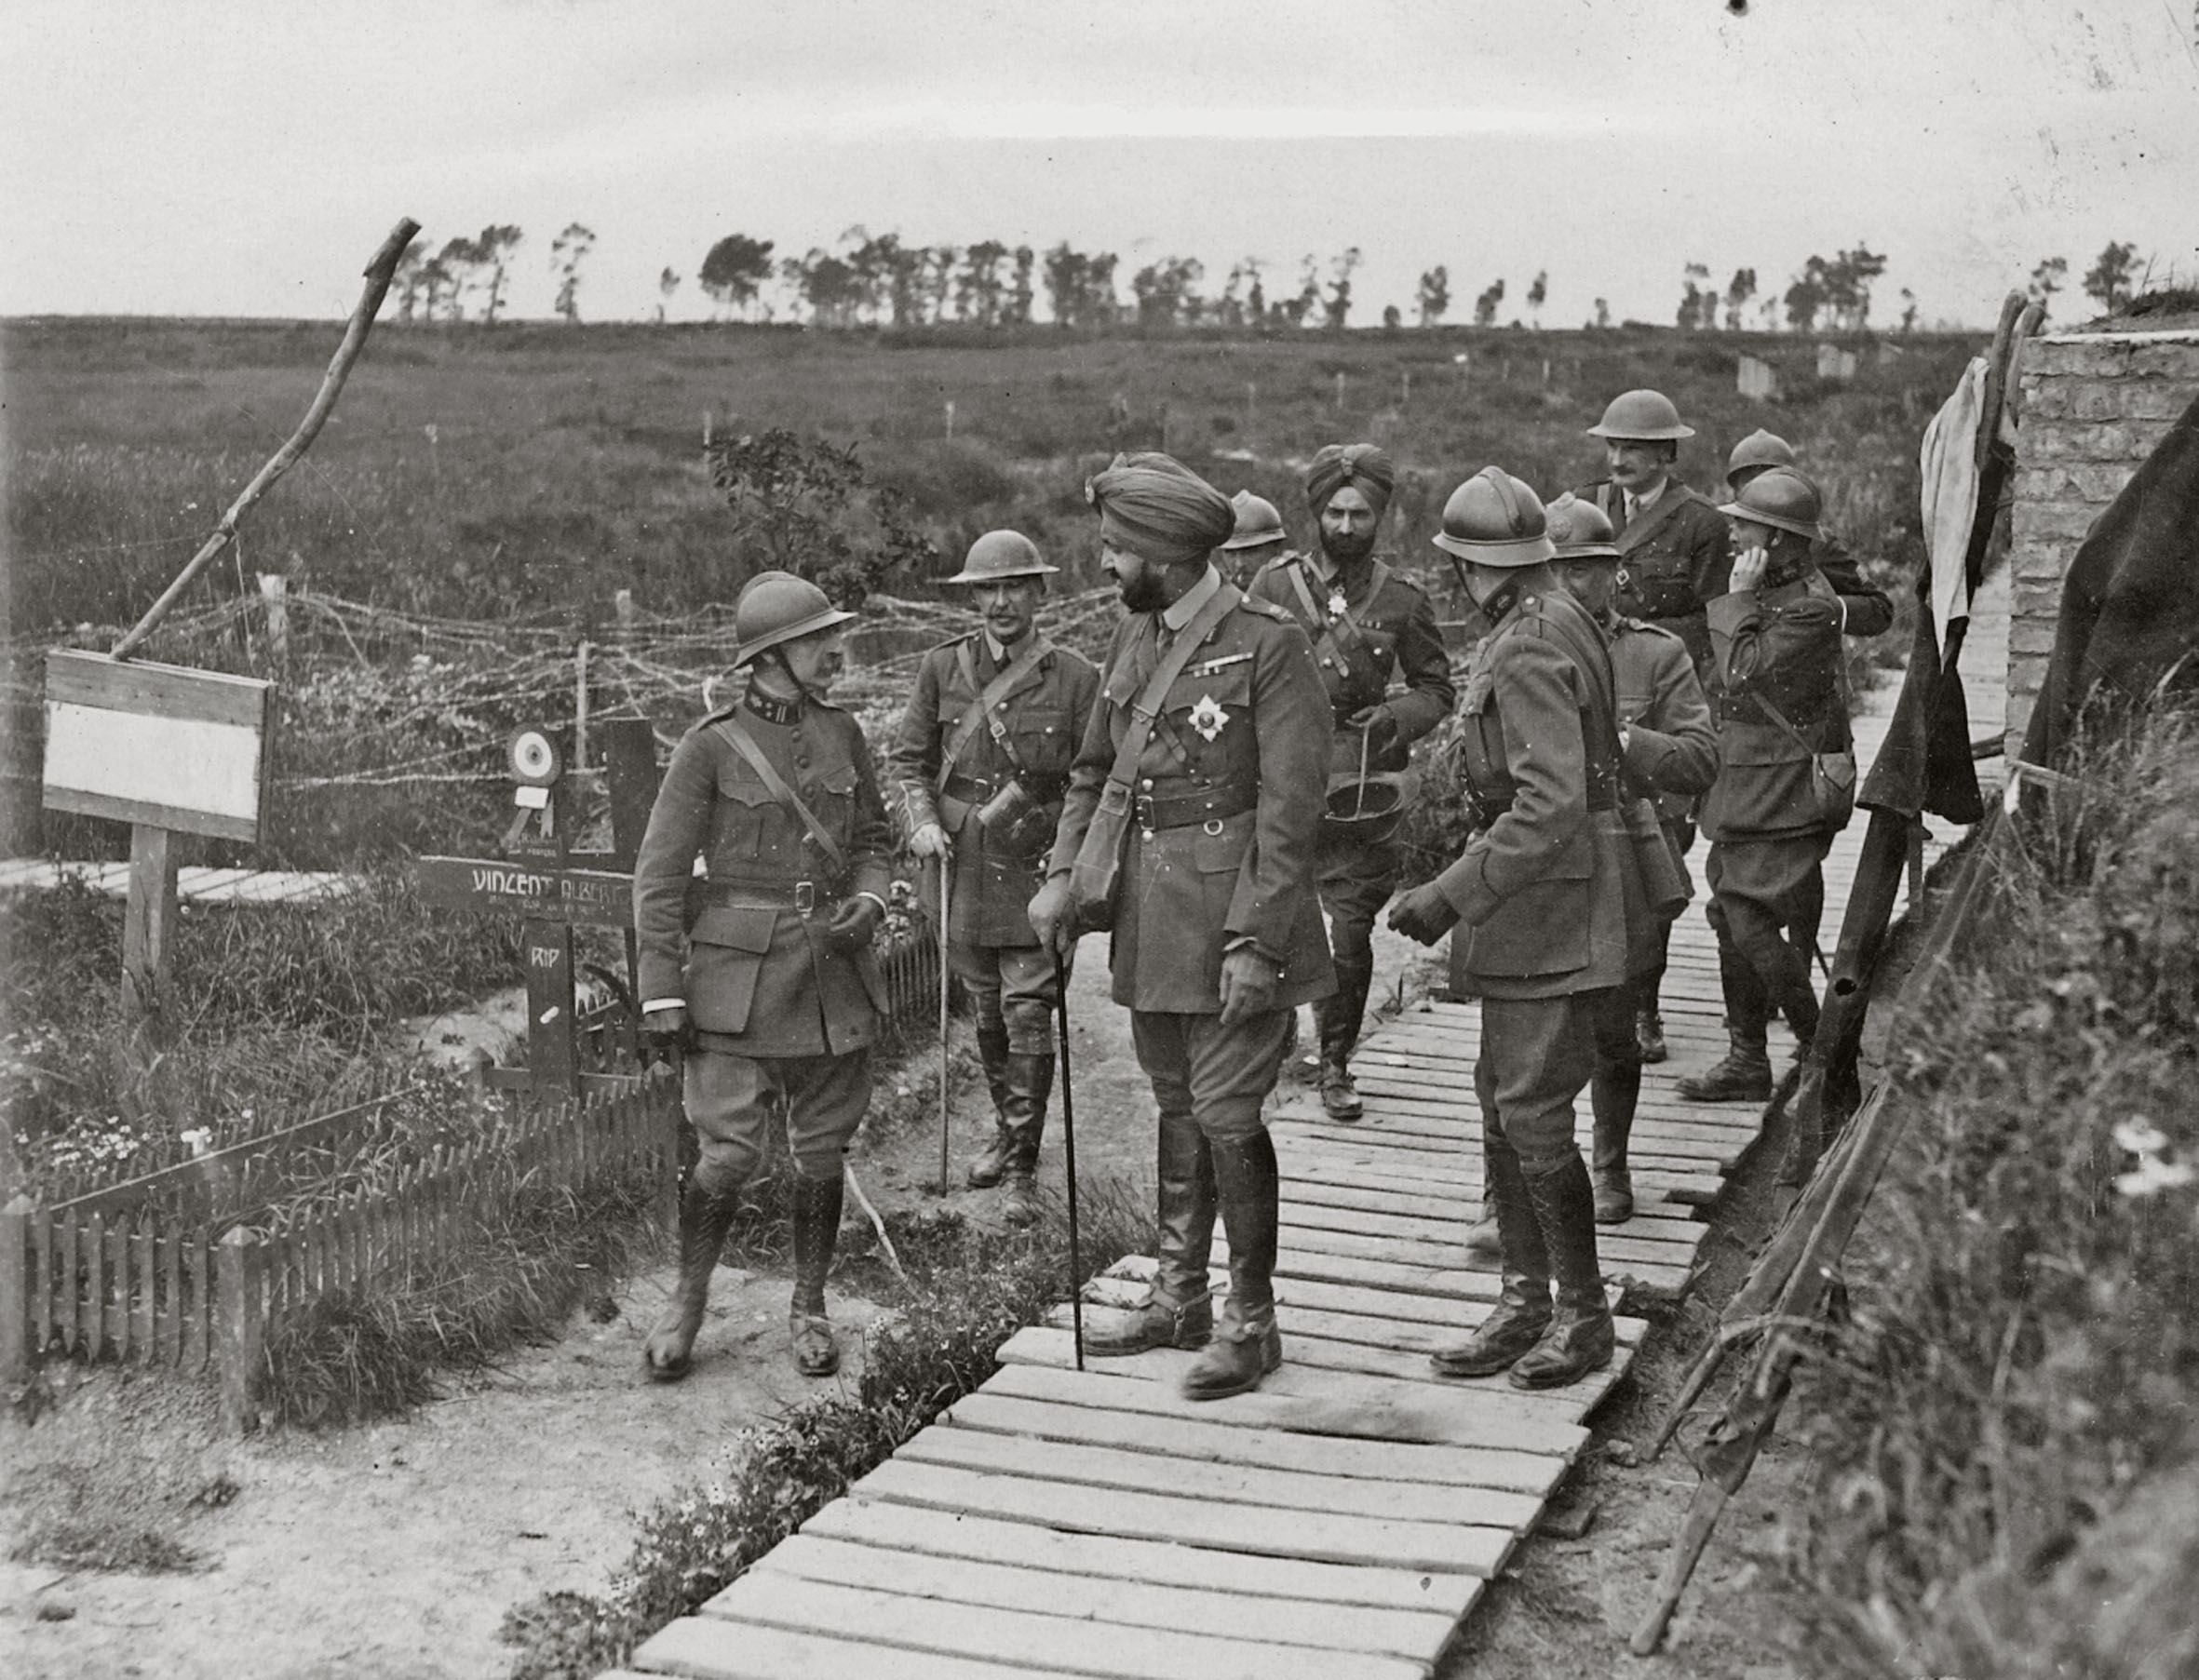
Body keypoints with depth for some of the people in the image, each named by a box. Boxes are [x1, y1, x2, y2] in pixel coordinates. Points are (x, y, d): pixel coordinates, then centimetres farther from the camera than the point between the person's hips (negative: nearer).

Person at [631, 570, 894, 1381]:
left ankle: (810, 1309, 24)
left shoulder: (841, 735, 6)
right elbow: (659, 873, -6)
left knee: (821, 1152, 9)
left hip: (832, 972, 4)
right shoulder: (711, 747, -8)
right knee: (727, 1153, -5)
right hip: (739, 975, -4)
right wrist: (662, 990, -9)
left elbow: (874, 838, 18)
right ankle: (685, 1306, 15)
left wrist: (867, 903, -3)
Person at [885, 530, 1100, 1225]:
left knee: (1029, 1015, -6)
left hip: (1034, 868, -3)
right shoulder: (942, 667, 4)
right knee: (987, 1011, 16)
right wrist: (922, 822, -7)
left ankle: (1023, 1168, 3)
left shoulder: (1075, 678, -4)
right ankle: (1005, 1129, 36)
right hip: (960, 864, 3)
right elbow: (906, 758, 9)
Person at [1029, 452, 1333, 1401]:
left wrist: (1255, 940, -20)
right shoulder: (1133, 639, 10)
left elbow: (1290, 807, -16)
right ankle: (1178, 1299, 29)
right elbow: (1095, 770, 18)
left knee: (1227, 1117, -3)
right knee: (1176, 1108, 16)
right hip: (1150, 919, 7)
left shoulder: (1268, 646, -13)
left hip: (1232, 920, -7)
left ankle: (1251, 1323, 11)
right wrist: (1064, 876, 6)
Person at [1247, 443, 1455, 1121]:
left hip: (1360, 787, 0)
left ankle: (1336, 1064, 14)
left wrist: (1395, 717, -7)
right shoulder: (1274, 586, 3)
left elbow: (1437, 688, 11)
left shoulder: (1403, 599, 3)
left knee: (1351, 933, -1)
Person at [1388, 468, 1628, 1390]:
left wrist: (1454, 894, -25)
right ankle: (1524, 1301, 20)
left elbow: (1552, 805, -27)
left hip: (1550, 905, -10)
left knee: (1532, 1111, -5)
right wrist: (1462, 879, 23)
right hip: (1527, 915, 10)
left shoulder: (1532, 650, -18)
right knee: (1502, 1102, 12)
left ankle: (1584, 1313, 7)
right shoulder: (1553, 626, 13)